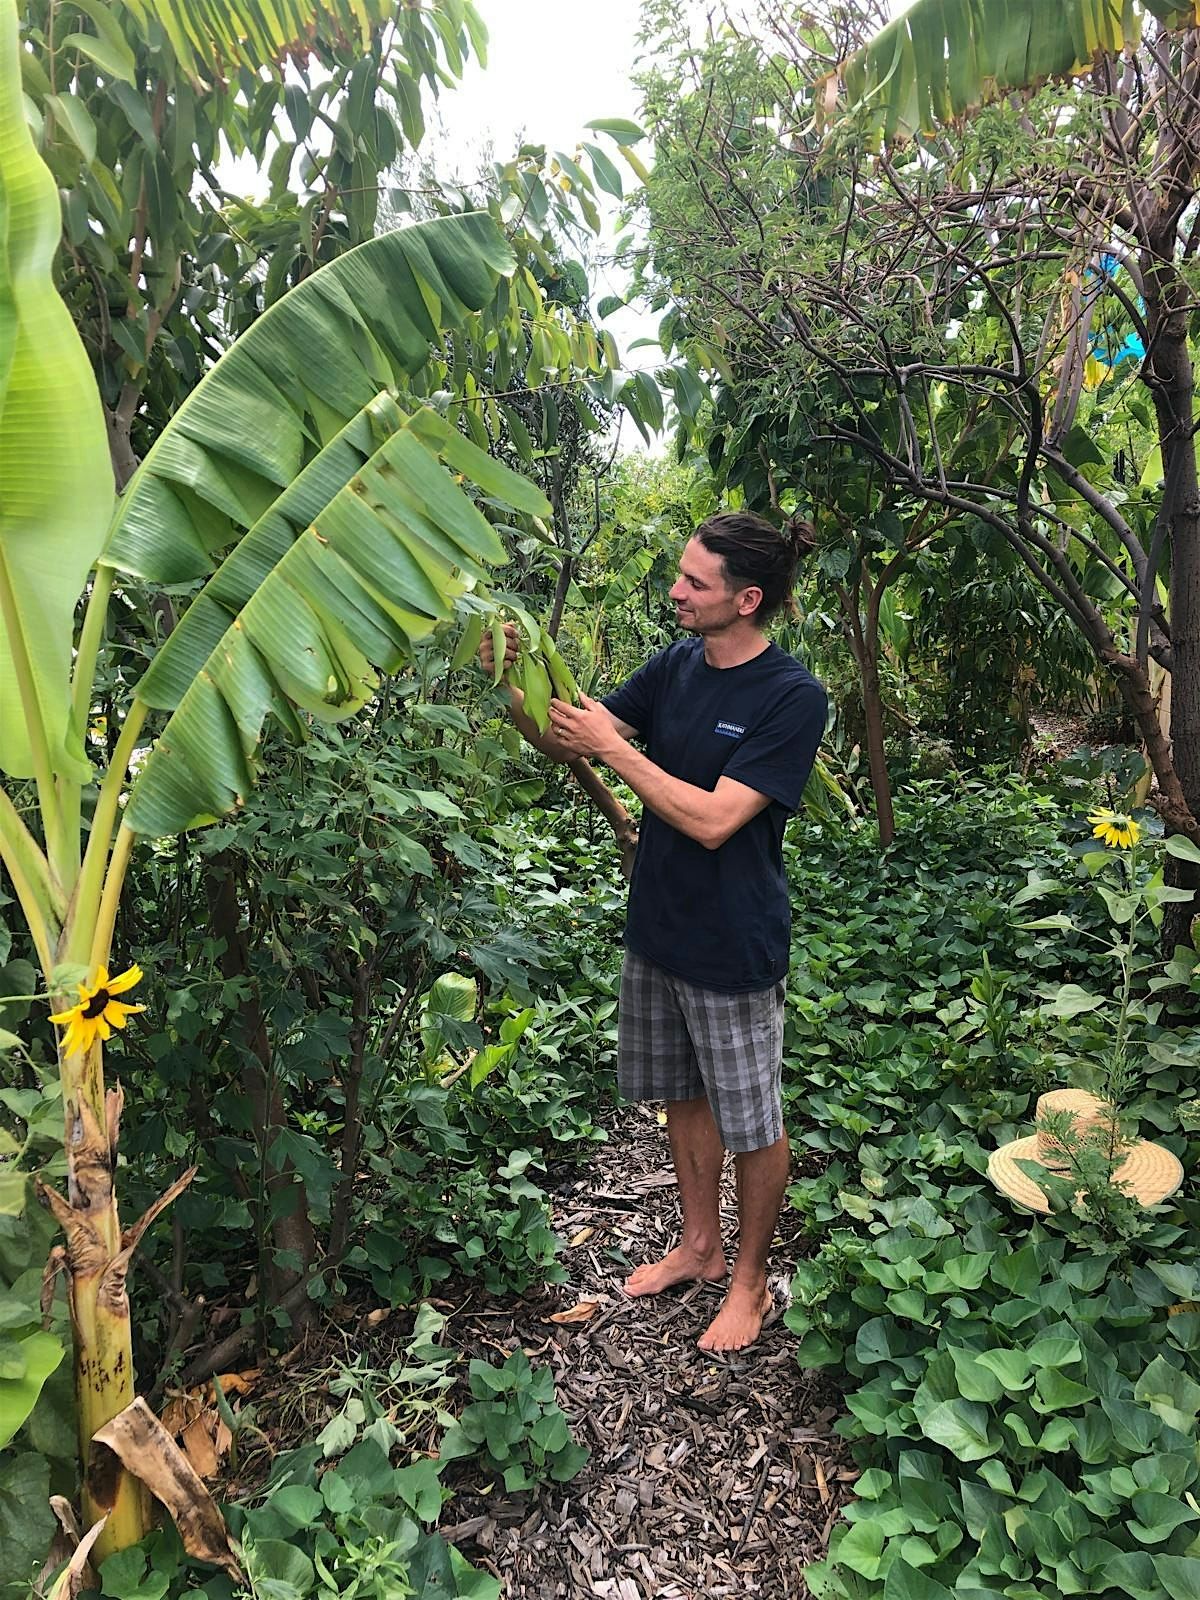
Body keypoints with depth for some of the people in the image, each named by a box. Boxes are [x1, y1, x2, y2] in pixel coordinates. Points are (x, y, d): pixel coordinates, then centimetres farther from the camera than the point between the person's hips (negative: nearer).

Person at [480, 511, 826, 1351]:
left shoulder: (793, 696, -20)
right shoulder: (676, 666, 0)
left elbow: (713, 819, -26)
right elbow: (566, 743, 1)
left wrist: (614, 747, -24)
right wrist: (513, 688, -17)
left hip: (735, 947, -7)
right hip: (658, 927, 7)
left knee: (752, 1123, 11)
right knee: (684, 1094, 22)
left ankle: (751, 1279, 34)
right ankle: (700, 1245, 44)